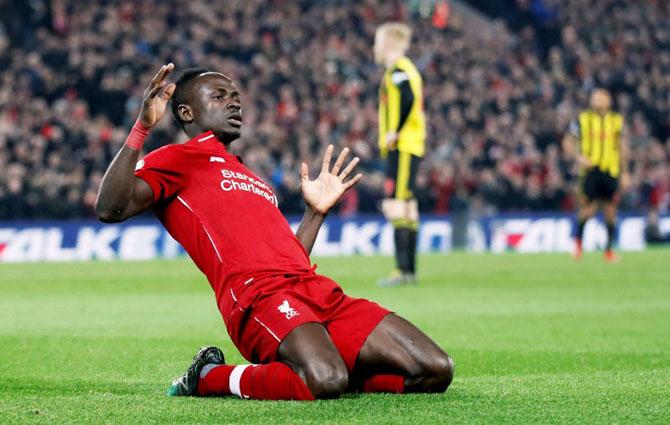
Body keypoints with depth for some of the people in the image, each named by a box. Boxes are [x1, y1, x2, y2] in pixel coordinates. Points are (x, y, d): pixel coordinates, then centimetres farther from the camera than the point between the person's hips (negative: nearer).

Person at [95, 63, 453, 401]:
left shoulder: (252, 180, 35)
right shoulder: (179, 159, 11)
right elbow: (110, 209, -8)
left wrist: (316, 212, 33)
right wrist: (142, 128, -13)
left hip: (322, 294, 8)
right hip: (258, 298, -8)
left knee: (435, 371, -5)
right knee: (326, 382, -37)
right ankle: (208, 377, -8)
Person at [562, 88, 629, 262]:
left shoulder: (617, 121, 11)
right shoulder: (582, 120, 4)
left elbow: (623, 148, 15)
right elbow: (567, 143, 5)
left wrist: (624, 173, 11)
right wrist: (579, 157, -13)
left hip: (611, 171, 2)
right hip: (590, 170, -2)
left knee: (610, 211, 1)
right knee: (588, 209, -9)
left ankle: (609, 250, 11)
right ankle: (578, 240, 18)